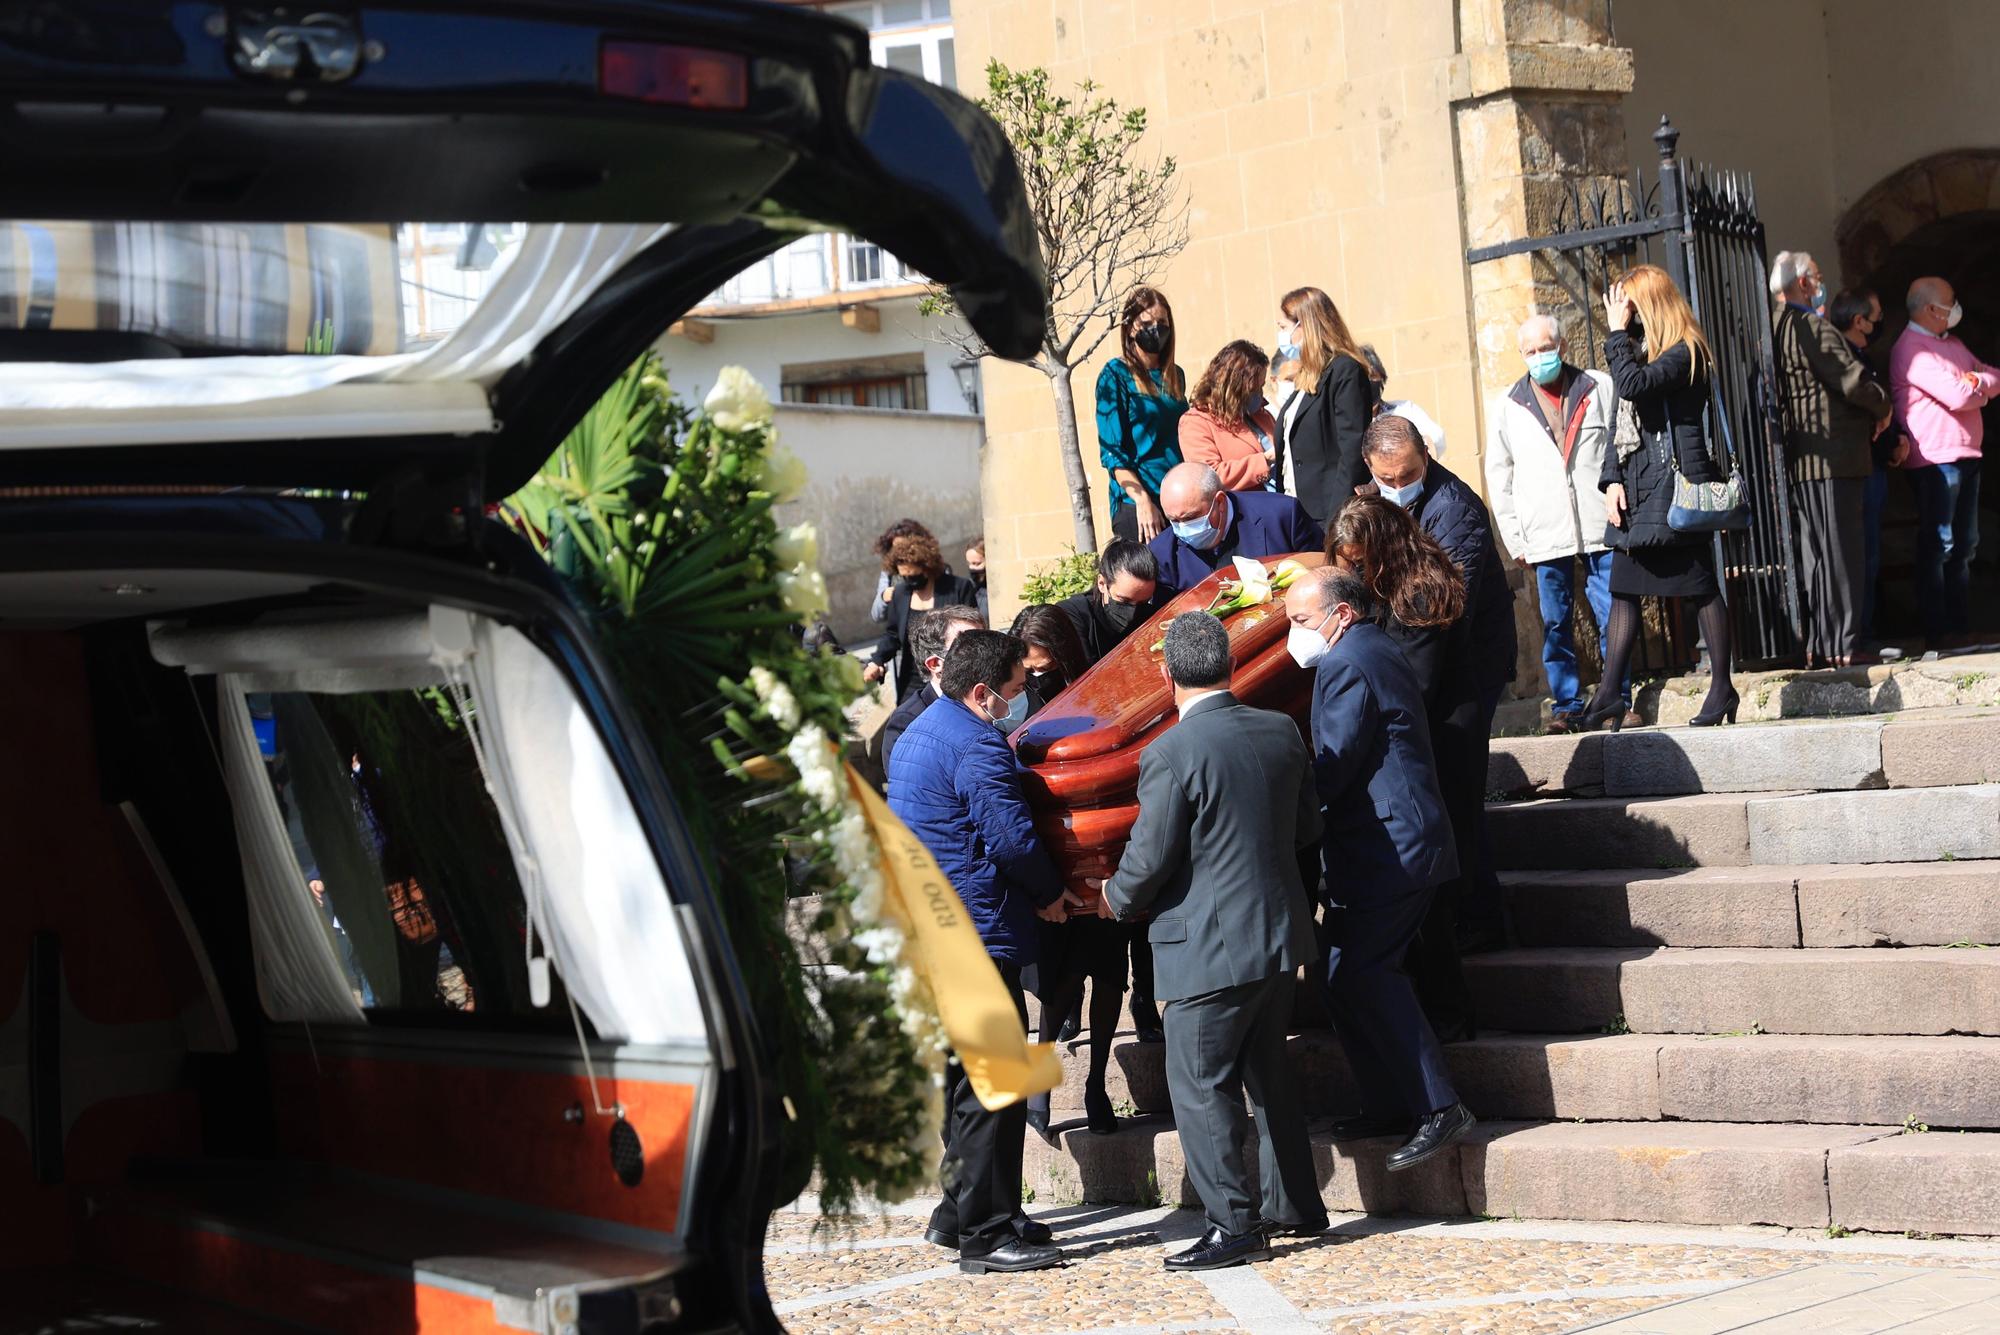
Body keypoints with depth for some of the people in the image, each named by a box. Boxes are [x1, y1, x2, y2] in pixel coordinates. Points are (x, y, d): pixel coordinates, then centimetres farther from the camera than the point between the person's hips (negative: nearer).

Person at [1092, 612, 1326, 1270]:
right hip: (1281, 935, 8)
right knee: (1267, 1071, 20)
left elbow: (1149, 859, -14)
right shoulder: (1281, 731, 2)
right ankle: (1293, 1203, 28)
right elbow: (1307, 830, 12)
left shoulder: (1170, 753, -18)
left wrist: (1115, 900, 7)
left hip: (1211, 949, -7)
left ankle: (1234, 1226, 3)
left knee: (1200, 1086, 2)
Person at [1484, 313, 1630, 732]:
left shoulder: (1601, 389, 7)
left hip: (1602, 527, -1)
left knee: (1613, 618, -1)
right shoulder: (1508, 408, 10)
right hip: (1545, 536, 1)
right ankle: (1566, 704, 9)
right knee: (1555, 623, 2)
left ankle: (1620, 702, 6)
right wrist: (1514, 539, 6)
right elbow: (1499, 478, 12)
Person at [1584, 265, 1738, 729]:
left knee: (1701, 587, -1)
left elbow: (1632, 385, -27)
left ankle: (1722, 689, 7)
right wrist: (1612, 480, 4)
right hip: (1638, 493, 9)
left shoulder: (1684, 353, -10)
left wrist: (1618, 333, -15)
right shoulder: (1640, 354, 17)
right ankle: (1609, 695, 4)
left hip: (1676, 487, -9)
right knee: (1623, 591, 4)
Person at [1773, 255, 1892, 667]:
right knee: (1840, 554, -5)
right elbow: (1854, 382, -16)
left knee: (1812, 555, 11)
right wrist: (1882, 409, 4)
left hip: (1799, 462, 9)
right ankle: (1842, 646, -5)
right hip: (1833, 458, -9)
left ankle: (1816, 647, 12)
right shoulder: (1814, 328, -14)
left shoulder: (1774, 332, 14)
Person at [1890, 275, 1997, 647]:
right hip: (1935, 459, -10)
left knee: (1964, 544, 14)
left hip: (1966, 455, 10)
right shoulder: (1912, 350, -14)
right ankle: (1937, 629, -5)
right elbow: (1959, 396, -22)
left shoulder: (1950, 343, 18)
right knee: (1938, 545, -7)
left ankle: (1960, 622, 21)